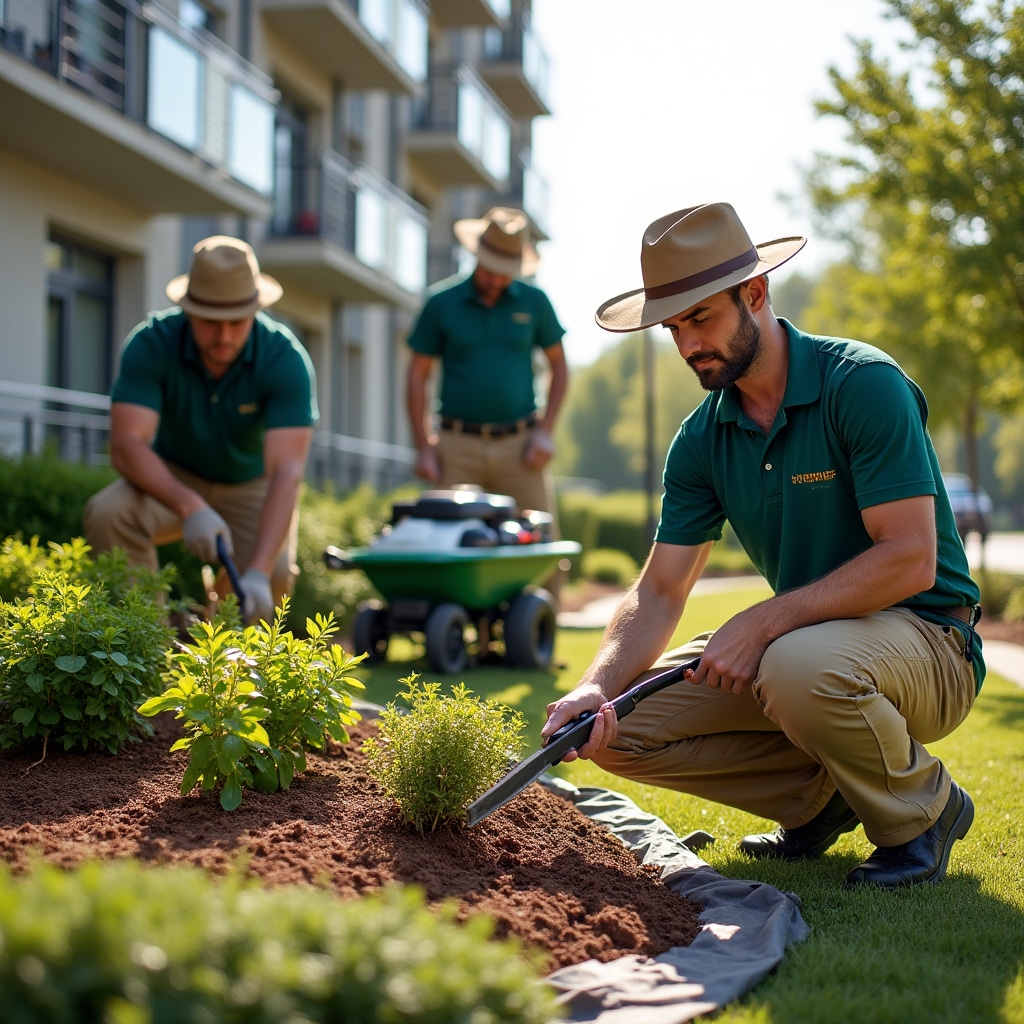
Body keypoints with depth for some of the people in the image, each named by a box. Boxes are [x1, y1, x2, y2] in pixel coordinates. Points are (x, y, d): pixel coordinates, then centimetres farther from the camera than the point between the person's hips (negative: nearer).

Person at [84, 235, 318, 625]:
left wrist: (257, 573, -50)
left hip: (252, 486, 0)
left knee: (275, 574, -28)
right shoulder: (151, 344, -25)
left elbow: (286, 471, -37)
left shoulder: (286, 359, -28)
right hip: (173, 478, 1)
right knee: (107, 513, -31)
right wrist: (189, 507, -52)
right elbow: (126, 445, -33)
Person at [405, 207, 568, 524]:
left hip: (519, 446, 1)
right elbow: (417, 375, 5)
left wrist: (545, 430, 2)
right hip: (459, 445, 0)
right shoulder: (441, 304, 2)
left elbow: (558, 365, 13)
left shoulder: (534, 302, 6)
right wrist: (423, 447, -1)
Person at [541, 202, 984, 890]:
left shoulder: (863, 384, -18)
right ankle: (823, 794, 9)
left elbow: (911, 561, -24)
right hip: (800, 638, 6)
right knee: (624, 728, -9)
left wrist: (764, 622, -28)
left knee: (798, 666, -39)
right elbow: (660, 591, -1)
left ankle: (924, 812, -8)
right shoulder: (701, 440, 1)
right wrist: (600, 686, -20)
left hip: (929, 642, -6)